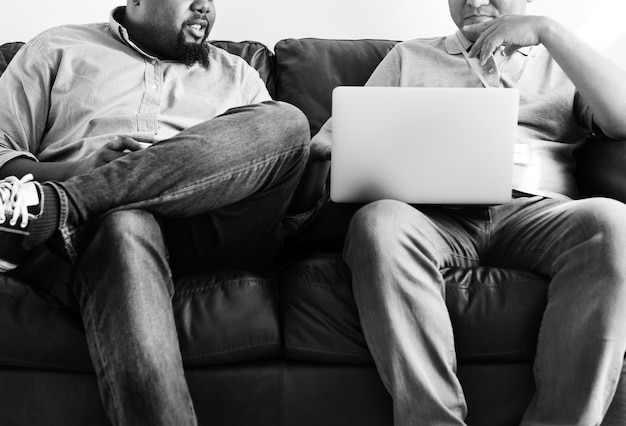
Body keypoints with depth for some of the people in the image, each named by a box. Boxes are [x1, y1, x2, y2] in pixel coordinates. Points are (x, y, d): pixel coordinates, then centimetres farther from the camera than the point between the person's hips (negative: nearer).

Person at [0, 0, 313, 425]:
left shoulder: (236, 72, 27)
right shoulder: (59, 49, 21)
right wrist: (90, 168, -7)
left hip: (213, 228, 3)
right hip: (111, 218, -2)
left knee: (286, 121, -23)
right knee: (124, 225, -38)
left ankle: (57, 206, -29)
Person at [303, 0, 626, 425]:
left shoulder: (560, 64, 26)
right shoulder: (409, 56, 28)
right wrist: (323, 152, -6)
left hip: (536, 210, 1)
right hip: (432, 211, 0)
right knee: (379, 221, -34)